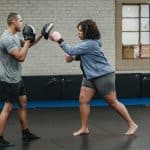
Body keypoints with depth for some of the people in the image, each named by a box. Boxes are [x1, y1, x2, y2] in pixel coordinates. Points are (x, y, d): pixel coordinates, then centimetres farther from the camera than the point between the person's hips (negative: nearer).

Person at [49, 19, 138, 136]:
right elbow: (84, 56, 20)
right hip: (90, 77, 10)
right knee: (83, 100, 3)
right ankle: (84, 128, 11)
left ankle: (132, 125, 10)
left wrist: (59, 40, -18)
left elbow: (72, 51, -24)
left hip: (103, 76, -10)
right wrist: (73, 57, 1)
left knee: (113, 102, -2)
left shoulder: (90, 43, -23)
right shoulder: (87, 42, 9)